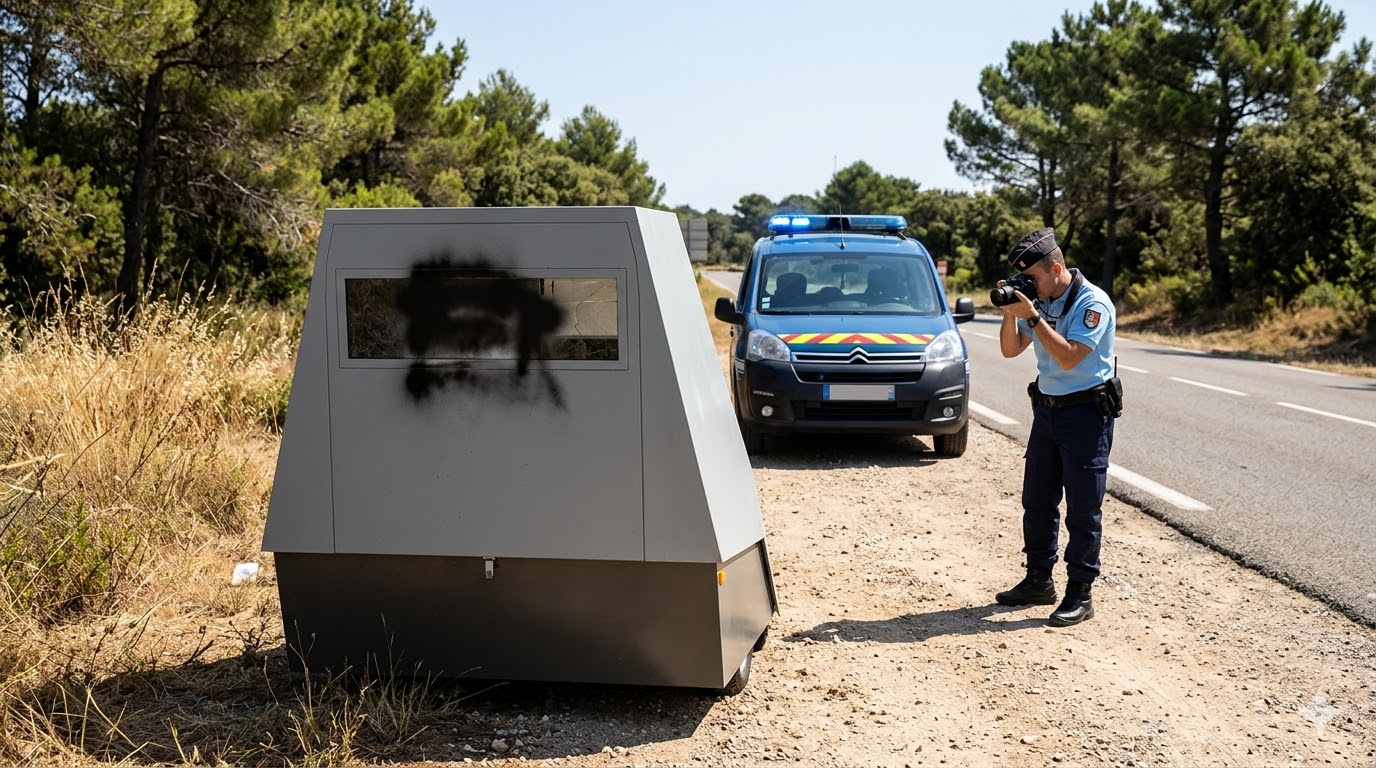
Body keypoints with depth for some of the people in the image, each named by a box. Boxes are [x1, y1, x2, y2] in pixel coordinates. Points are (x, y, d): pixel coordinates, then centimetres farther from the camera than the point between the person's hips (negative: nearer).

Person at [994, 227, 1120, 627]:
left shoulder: (1092, 303, -15)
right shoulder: (1039, 300, 6)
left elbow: (1069, 357, -25)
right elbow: (1011, 350, 8)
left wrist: (1032, 316, -24)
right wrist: (1011, 313, -8)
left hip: (1086, 412, -8)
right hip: (1047, 408, 8)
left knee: (1083, 508, -3)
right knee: (1037, 500, 13)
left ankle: (1080, 594, 4)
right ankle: (1038, 581, 25)